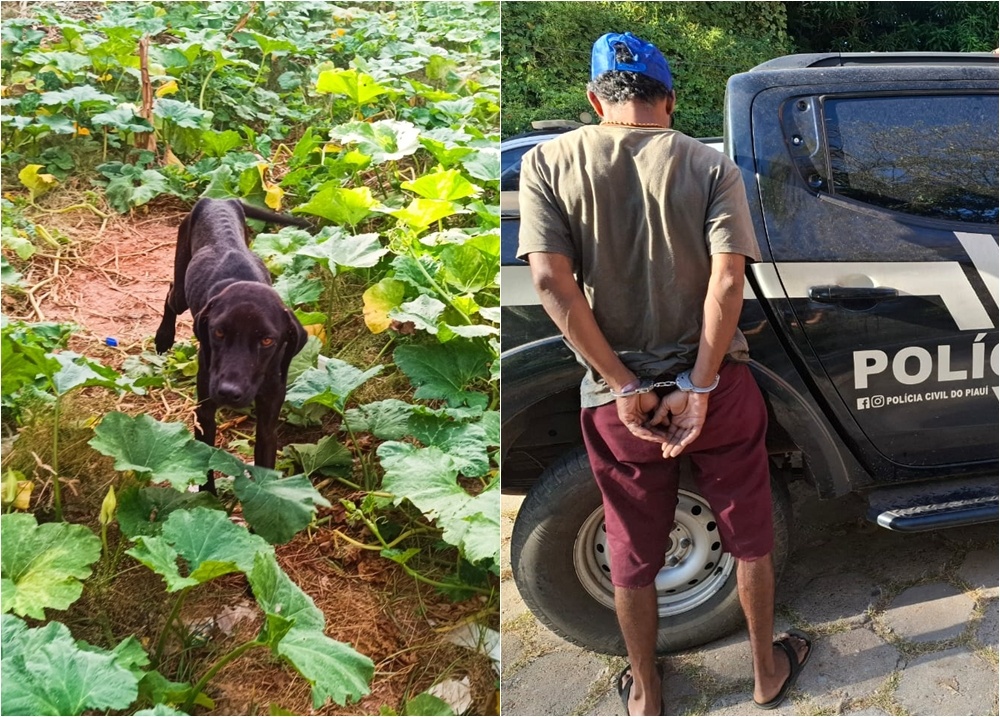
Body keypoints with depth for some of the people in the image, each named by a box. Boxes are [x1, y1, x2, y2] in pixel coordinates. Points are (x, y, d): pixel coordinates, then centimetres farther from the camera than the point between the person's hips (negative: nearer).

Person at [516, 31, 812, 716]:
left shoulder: (548, 163, -5)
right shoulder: (711, 164, -5)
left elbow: (552, 281, -15)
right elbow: (728, 280, -16)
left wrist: (624, 388, -13)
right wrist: (698, 390, -14)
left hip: (616, 399, 0)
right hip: (713, 383, 0)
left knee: (633, 556, 19)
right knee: (751, 539, 22)